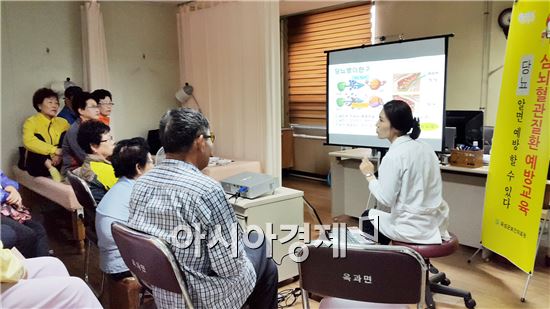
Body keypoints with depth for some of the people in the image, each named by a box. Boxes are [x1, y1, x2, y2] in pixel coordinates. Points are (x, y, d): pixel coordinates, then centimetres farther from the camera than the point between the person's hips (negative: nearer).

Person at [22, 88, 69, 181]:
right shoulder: (31, 121, -8)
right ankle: (50, 167, -37)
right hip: (37, 165, -3)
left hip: (60, 163, 3)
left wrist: (61, 154, -27)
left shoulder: (62, 122, 6)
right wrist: (55, 150, -34)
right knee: (37, 137, -25)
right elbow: (28, 142, -28)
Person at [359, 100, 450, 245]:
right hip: (436, 223, 7)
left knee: (368, 217, 20)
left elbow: (386, 199, -17)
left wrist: (369, 175, -5)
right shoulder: (425, 148, 4)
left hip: (414, 229, -7)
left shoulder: (394, 156, -20)